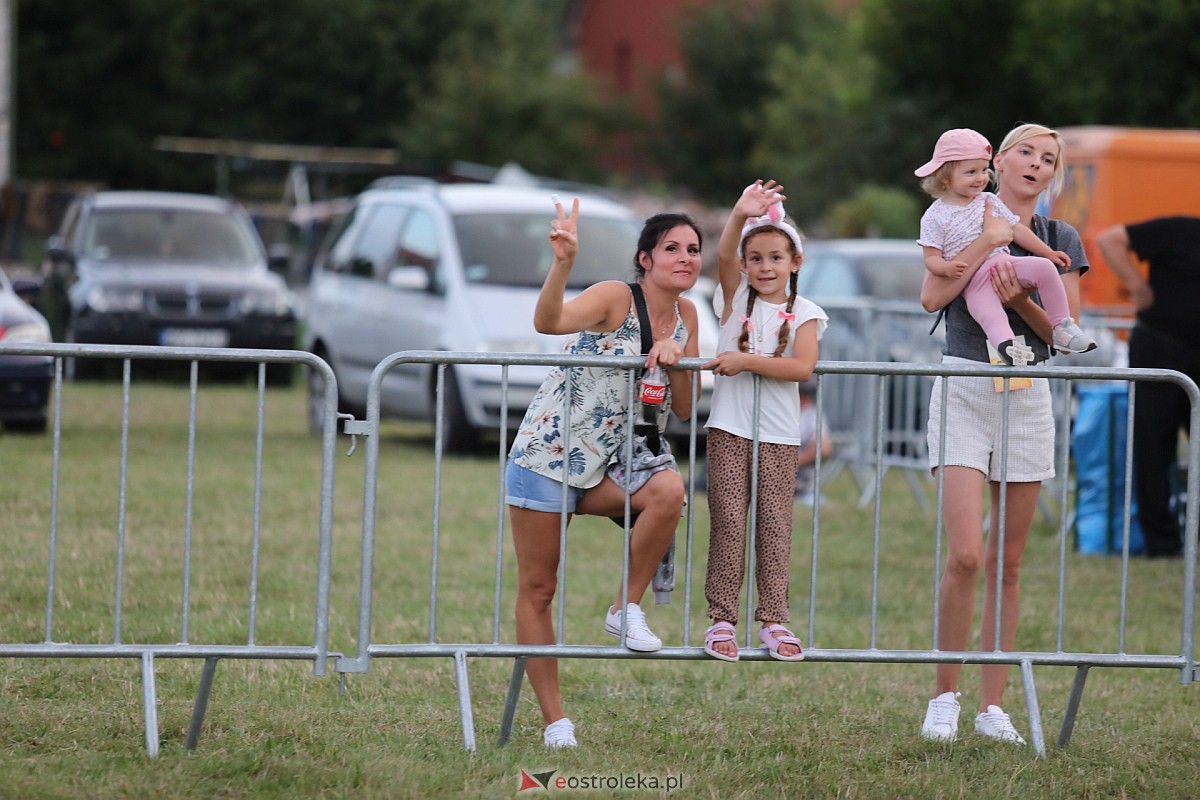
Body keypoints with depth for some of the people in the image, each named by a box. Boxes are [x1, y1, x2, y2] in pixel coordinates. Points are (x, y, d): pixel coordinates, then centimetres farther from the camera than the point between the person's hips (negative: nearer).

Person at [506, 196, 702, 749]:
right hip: (549, 452, -5)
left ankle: (626, 608, -13)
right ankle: (554, 721, 6)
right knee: (537, 589, -2)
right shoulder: (616, 298, -14)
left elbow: (685, 411, 9)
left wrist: (674, 361, -10)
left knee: (669, 490, -29)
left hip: (612, 463, 5)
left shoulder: (685, 316, 6)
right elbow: (548, 322, -33)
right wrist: (563, 262, -49)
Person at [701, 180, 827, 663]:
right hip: (730, 429, 0)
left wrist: (747, 361, -16)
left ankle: (773, 620, 5)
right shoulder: (737, 298, 5)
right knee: (728, 522, -4)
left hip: (779, 435, 0)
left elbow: (802, 367, -12)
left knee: (774, 524, 1)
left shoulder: (803, 314, 3)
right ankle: (721, 620, -1)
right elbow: (724, 255, -14)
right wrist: (740, 216, -31)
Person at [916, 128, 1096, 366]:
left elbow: (1017, 230, 16)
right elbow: (931, 258, -3)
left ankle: (1062, 327, -12)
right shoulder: (935, 217, -1)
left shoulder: (989, 202, 13)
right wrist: (947, 268, -26)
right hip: (974, 281, -4)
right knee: (991, 318, -31)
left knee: (1044, 267, -18)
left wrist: (1049, 253, 11)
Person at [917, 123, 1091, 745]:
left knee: (1008, 563, 4)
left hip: (1027, 396, 3)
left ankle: (992, 705, 10)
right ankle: (944, 696, -1)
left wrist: (1020, 300, -13)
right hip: (963, 389, -3)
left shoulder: (1060, 240, 9)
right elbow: (931, 296, -12)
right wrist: (986, 242, -16)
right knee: (966, 554, -14)